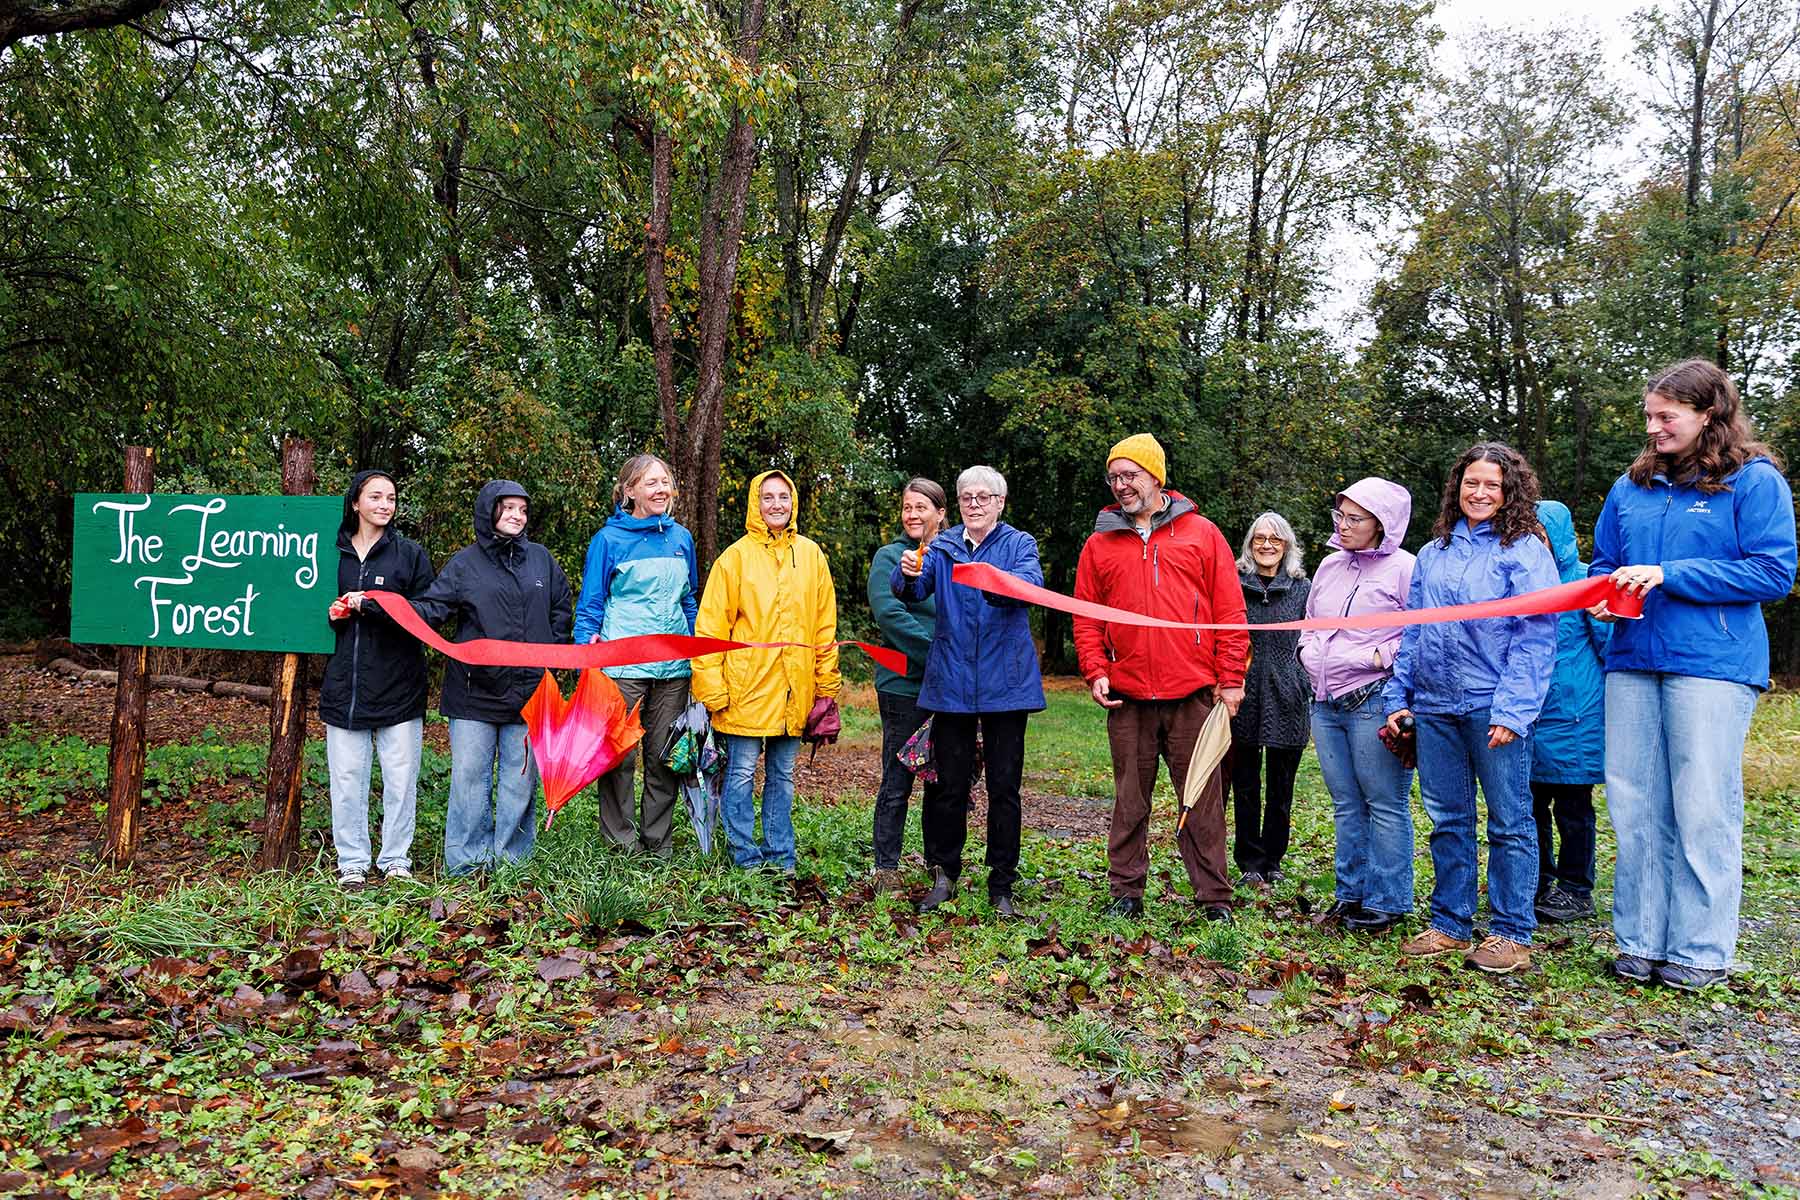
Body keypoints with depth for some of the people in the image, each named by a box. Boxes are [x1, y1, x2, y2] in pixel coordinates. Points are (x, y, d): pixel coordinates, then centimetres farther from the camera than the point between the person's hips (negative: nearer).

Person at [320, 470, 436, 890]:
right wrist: (331, 614, -4)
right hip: (344, 683, 2)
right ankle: (352, 863, 16)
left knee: (400, 778, 2)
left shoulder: (411, 554, 5)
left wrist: (371, 606, -12)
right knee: (347, 779, 4)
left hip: (398, 686, -1)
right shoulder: (332, 553, 9)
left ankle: (396, 861, 15)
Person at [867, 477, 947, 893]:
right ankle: (886, 867, 11)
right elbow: (889, 614, -14)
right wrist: (937, 653, -20)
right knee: (897, 781, 1)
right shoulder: (890, 557, -2)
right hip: (904, 684, -4)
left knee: (942, 779, 12)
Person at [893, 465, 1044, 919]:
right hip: (950, 684, 2)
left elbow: (1031, 584, -19)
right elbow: (911, 591, -8)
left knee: (1004, 787, 4)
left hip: (1005, 684, -1)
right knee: (950, 784, 6)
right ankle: (944, 875, 21)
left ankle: (1002, 886, 15)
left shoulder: (1019, 544, 3)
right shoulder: (941, 547, 8)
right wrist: (908, 573, -32)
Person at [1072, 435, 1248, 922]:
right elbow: (1086, 619, 10)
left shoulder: (1202, 534, 4)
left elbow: (1230, 613, 3)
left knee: (1203, 799, 4)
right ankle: (1125, 892, 20)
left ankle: (1214, 896, 13)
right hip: (1126, 698, 2)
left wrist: (1231, 679, -3)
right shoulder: (1099, 544, 9)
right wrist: (1095, 672, -3)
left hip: (1193, 694, -2)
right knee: (1129, 801, 10)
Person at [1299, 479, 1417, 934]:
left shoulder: (1404, 568, -7)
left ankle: (1387, 901, 9)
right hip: (1326, 704, 7)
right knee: (1346, 805, 13)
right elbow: (1309, 622, 27)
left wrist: (1382, 656, -16)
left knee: (1385, 804, 0)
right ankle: (1352, 893, 22)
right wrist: (1309, 653, 10)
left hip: (1374, 703, -7)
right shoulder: (1330, 566, 15)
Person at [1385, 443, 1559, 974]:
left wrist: (1511, 709, -17)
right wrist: (1398, 699, 10)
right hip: (1434, 706, 6)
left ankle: (1512, 934, 12)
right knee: (1447, 819, 12)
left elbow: (1535, 637, -9)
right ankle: (1449, 924, 22)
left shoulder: (1524, 550, -2)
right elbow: (1412, 632, 17)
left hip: (1493, 706, -5)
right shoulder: (1432, 553, 15)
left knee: (1510, 820, 3)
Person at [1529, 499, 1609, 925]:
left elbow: (1611, 644, -4)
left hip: (1572, 717, -5)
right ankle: (1537, 882, 24)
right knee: (1530, 803, 11)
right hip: (1527, 715, 5)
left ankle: (1575, 889, 17)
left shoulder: (1585, 581, -8)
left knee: (1572, 807, 6)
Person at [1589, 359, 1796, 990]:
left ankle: (1701, 949, 10)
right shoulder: (1632, 486, 15)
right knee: (1635, 806, 6)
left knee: (1704, 808, -1)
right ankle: (1641, 939, 16)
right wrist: (1603, 599, 0)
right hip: (1633, 661, 5)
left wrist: (1669, 575, -13)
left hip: (1713, 664, -5)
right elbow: (1603, 564, 22)